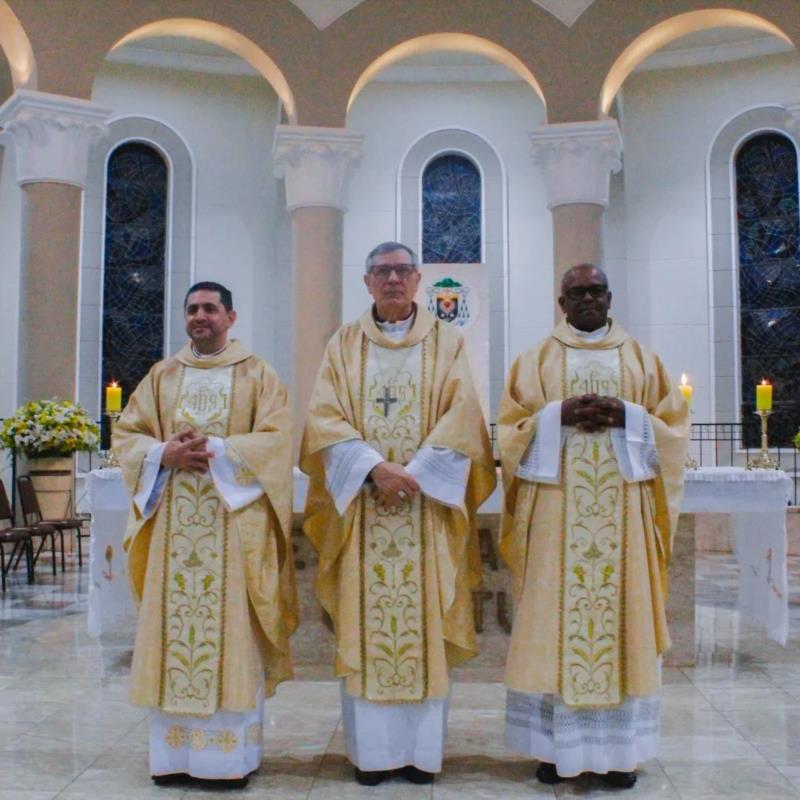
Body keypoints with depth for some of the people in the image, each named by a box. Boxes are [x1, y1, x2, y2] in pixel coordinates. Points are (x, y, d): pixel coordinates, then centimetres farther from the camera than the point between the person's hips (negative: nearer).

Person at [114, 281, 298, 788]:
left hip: (235, 522, -3)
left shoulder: (257, 374, 6)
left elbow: (275, 439, -6)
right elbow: (126, 434, 10)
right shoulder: (162, 376, 15)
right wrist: (167, 452, -9)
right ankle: (175, 752, 11)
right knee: (173, 630, 3)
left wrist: (215, 450, -16)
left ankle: (231, 753, 4)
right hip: (172, 523, 3)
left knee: (232, 633, -3)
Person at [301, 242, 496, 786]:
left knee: (426, 622, 0)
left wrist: (414, 474, -14)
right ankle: (373, 748, 10)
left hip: (429, 505, 0)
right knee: (365, 624, 1)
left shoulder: (446, 342, 8)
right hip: (362, 506, 1)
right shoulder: (344, 344, 10)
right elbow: (325, 418, -1)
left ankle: (423, 748, 10)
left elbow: (462, 416, -2)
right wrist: (375, 467, -15)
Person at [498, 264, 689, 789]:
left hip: (623, 513, 1)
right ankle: (554, 744, 6)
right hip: (555, 511, -1)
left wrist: (626, 416, -10)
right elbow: (512, 428, 3)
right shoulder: (535, 361, 9)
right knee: (553, 620, -2)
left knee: (623, 619, 1)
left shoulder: (642, 359, 12)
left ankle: (620, 748, 10)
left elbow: (673, 427, 7)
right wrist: (559, 415, -13)